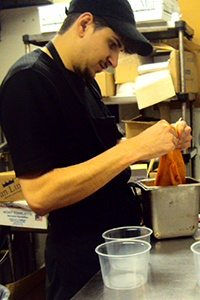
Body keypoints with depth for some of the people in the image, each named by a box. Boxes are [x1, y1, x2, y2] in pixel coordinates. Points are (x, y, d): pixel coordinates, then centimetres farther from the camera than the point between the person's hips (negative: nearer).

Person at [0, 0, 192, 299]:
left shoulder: (85, 81, 9)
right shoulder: (29, 79, -20)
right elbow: (39, 196, -29)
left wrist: (166, 142, -1)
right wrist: (135, 148, -29)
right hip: (82, 261, -9)